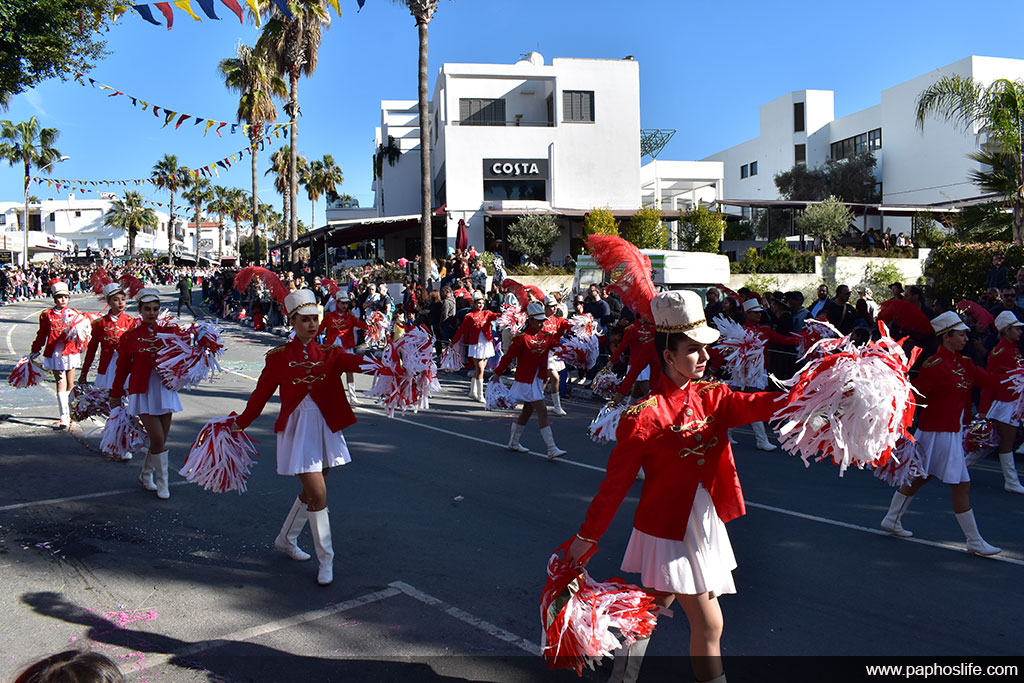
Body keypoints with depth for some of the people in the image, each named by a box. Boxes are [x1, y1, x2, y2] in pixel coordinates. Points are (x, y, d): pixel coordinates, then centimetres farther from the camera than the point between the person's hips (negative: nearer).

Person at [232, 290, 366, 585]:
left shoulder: (329, 354, 1)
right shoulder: (279, 356, -3)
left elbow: (354, 362, -19)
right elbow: (262, 393, 7)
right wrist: (240, 423, 13)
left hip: (325, 428, 4)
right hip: (297, 429, -4)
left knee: (311, 492, 16)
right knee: (318, 494, -9)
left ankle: (286, 539, 41)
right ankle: (326, 559, 6)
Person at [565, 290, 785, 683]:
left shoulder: (711, 397, 0)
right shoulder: (644, 415, -18)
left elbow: (757, 405, -18)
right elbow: (616, 482, -13)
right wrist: (586, 537, -7)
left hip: (704, 525, 7)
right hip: (668, 531, -6)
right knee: (709, 625, 0)